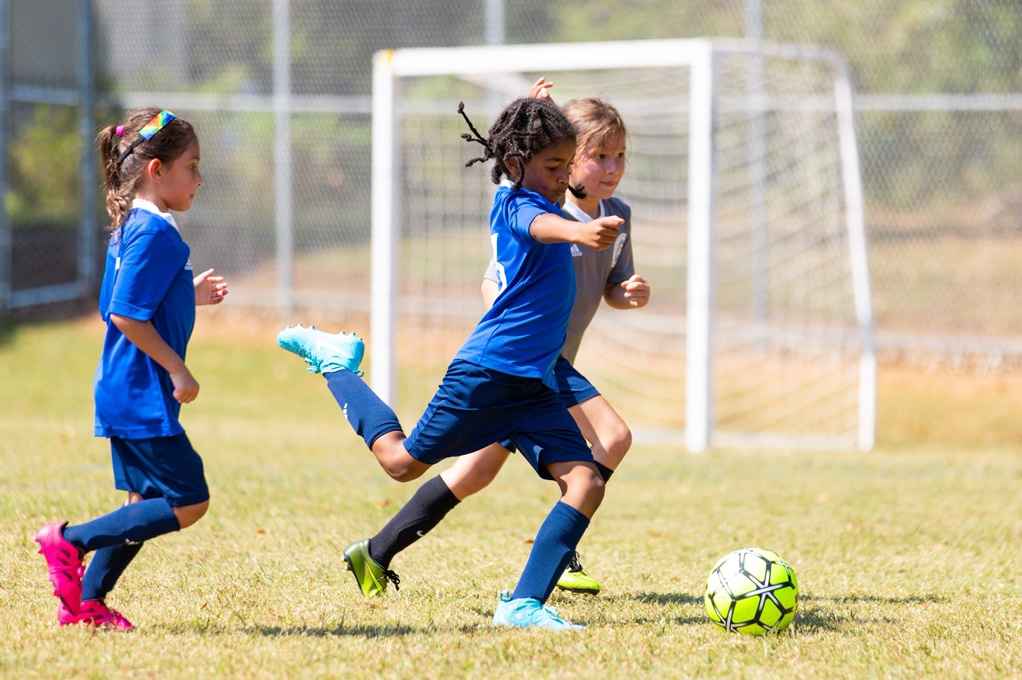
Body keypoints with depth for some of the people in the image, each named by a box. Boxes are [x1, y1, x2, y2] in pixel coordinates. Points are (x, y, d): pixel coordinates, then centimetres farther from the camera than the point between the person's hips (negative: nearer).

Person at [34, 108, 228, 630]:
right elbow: (126, 315, -22)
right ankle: (70, 541, -6)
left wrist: (188, 296, 21)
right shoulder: (155, 233, -17)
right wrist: (177, 371, -17)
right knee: (187, 502, -8)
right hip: (144, 396, -10)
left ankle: (87, 601, 15)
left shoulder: (128, 229, 14)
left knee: (146, 504, 14)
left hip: (123, 393, 10)